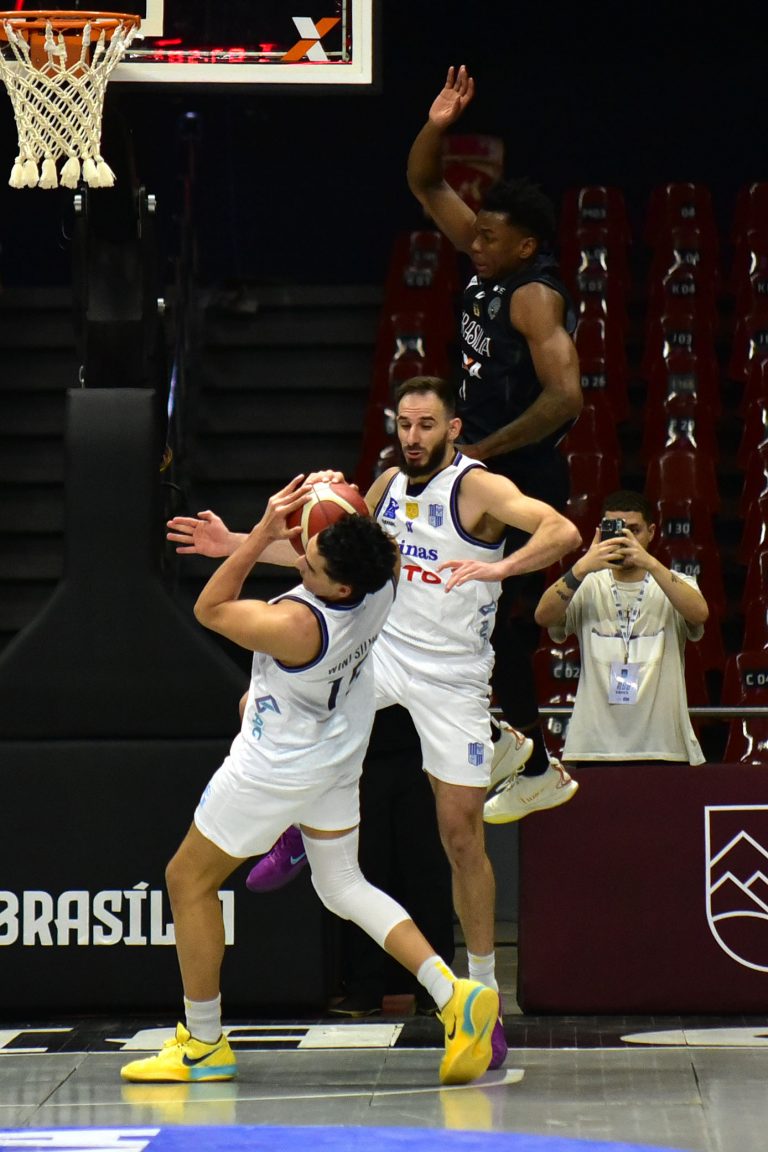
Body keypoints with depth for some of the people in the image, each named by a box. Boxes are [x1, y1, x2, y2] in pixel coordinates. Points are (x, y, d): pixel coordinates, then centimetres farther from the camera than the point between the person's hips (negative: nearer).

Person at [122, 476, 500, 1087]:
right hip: (340, 755, 8)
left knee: (190, 879, 10)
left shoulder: (296, 624, -37)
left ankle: (203, 1045, 17)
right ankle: (453, 994, 1)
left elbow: (210, 609, -19)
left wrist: (263, 532, -25)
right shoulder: (382, 573, -19)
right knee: (344, 885, 19)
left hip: (278, 767, -8)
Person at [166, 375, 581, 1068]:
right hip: (384, 649, 5)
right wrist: (237, 545, 15)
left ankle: (483, 995, 9)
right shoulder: (390, 484, 6)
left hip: (452, 678, -5)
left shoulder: (479, 489, -15)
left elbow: (563, 532, -30)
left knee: (463, 836, -2)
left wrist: (500, 566, -46)